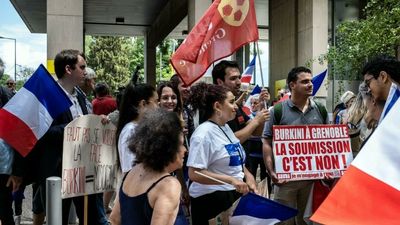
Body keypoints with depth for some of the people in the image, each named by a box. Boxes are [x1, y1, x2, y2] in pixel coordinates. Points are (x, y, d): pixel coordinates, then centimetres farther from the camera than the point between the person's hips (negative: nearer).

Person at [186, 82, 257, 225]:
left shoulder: (225, 127, 9)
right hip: (211, 199, -8)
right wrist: (231, 180, -28)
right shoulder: (204, 134, -18)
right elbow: (194, 174, -24)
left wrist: (247, 174, 1)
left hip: (234, 194, 8)